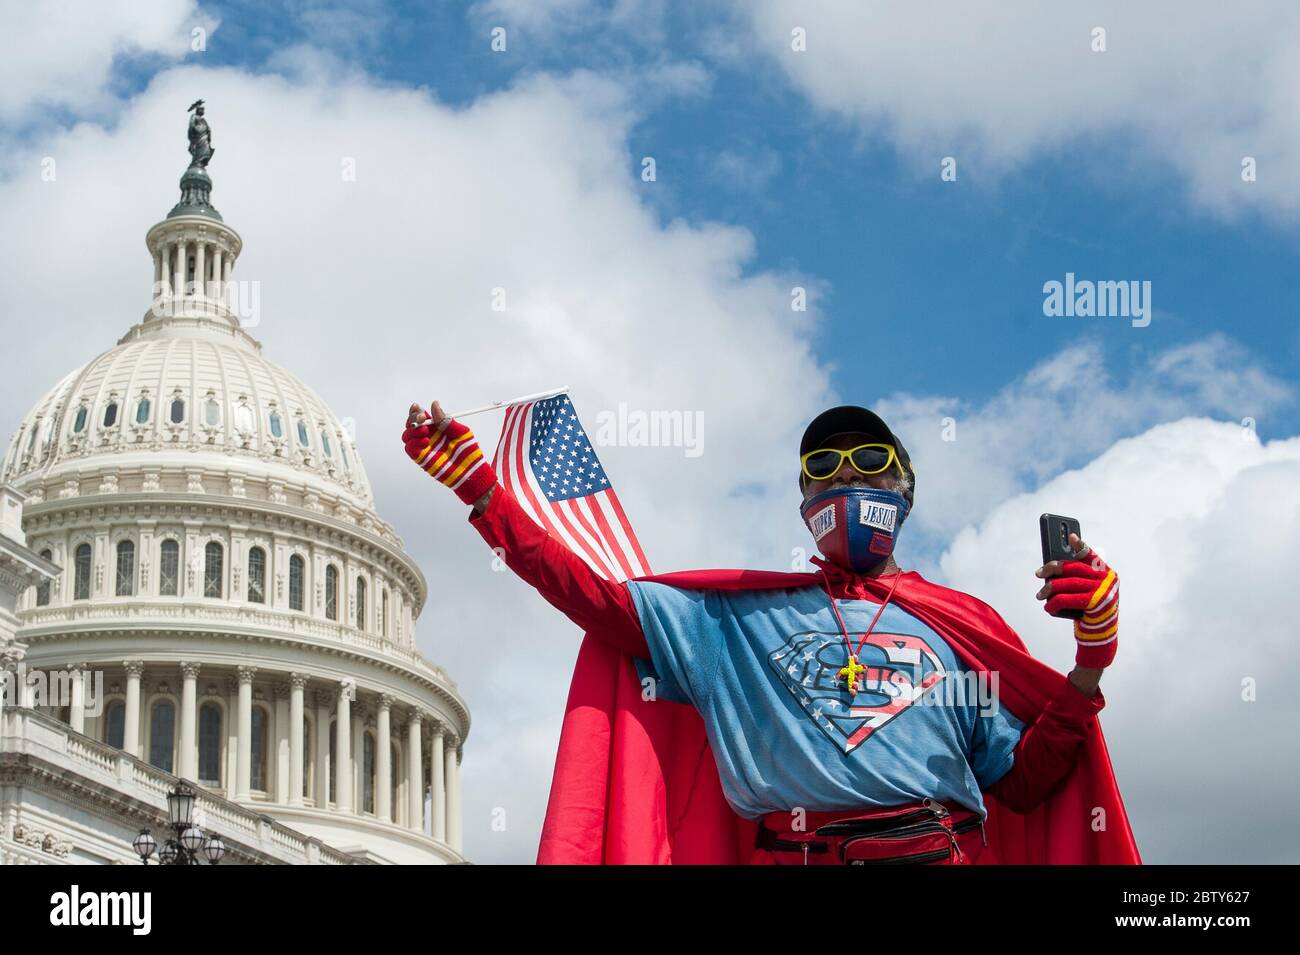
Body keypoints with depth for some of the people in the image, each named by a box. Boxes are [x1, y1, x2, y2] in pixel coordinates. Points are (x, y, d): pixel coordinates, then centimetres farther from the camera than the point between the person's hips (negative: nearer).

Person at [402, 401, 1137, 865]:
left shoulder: (961, 626, 20)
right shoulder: (739, 617, 20)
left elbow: (1024, 785, 14)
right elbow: (593, 596, 16)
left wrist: (1092, 656, 2)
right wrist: (473, 482, 16)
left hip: (939, 851, 0)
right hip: (789, 853, 0)